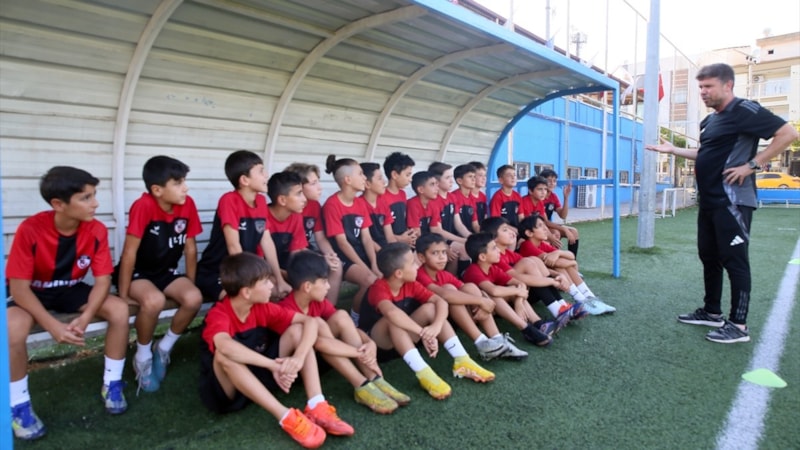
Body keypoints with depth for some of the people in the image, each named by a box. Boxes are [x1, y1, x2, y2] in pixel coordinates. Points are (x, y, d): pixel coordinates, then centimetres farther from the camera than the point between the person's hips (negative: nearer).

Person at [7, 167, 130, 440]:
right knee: (13, 329, -34)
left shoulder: (96, 230, -18)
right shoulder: (30, 230, -28)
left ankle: (112, 384, -3)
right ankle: (19, 405, -10)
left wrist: (85, 318, -32)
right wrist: (54, 326, -35)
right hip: (32, 293, -3)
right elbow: (19, 287, -25)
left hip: (70, 290, 3)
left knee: (120, 309, -20)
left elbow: (103, 279, -16)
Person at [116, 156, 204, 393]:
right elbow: (129, 253, -22)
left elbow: (190, 248, -1)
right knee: (154, 301, -35)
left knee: (194, 298, -24)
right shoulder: (143, 206, -25)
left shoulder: (187, 204, -11)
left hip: (167, 272, 5)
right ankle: (143, 356, -5)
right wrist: (123, 296, -18)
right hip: (138, 273, -4)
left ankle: (164, 349, 3)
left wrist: (190, 285, 3)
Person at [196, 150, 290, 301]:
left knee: (280, 293, 2)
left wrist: (279, 280, -3)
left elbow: (267, 241, 1)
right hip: (214, 274, -7)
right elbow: (234, 246, -23)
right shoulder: (229, 200, -20)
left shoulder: (261, 201, 1)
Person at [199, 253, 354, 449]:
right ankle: (286, 417, -38)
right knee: (225, 354, -38)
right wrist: (274, 365, -47)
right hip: (226, 391, -5)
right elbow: (225, 346, -48)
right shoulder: (218, 315, -24)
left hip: (259, 376, 5)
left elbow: (310, 321, -13)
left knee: (297, 330, -12)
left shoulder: (262, 308, -7)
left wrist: (299, 357, -31)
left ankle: (316, 407, -25)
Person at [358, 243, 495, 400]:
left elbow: (440, 301, -19)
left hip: (403, 336, 6)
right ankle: (423, 374, -42)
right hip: (375, 341, -5)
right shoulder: (379, 288, -27)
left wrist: (436, 326, -38)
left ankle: (461, 362, -21)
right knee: (394, 320, -37)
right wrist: (424, 333, -49)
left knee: (430, 308, -17)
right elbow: (391, 312, -48)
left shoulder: (411, 285, -8)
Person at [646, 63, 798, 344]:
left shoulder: (745, 111, -10)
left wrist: (752, 165, -19)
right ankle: (712, 312, 25)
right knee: (709, 257, 13)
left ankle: (738, 325, 3)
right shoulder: (708, 121, 16)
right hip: (708, 201, 9)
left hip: (732, 201, -9)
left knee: (734, 260, -5)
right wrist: (673, 150, 19)